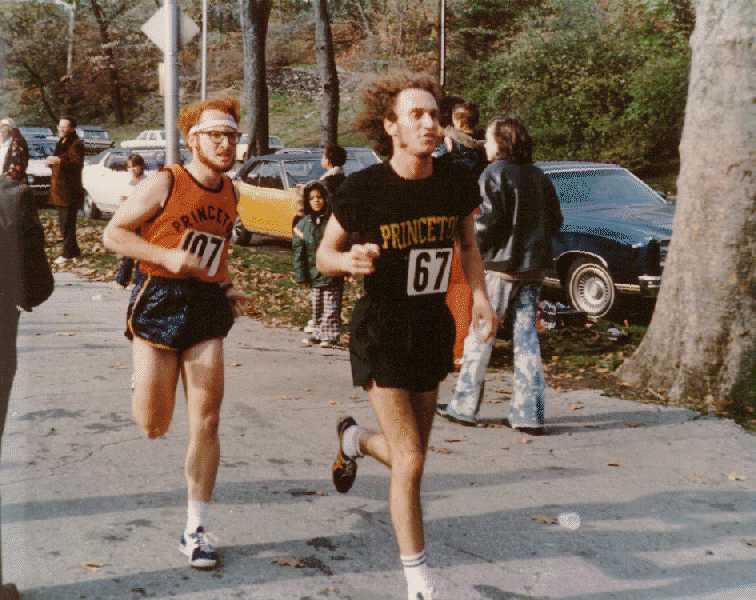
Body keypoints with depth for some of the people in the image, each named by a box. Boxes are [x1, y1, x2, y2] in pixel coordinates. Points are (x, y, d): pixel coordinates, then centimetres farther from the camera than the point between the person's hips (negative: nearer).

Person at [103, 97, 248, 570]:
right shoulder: (165, 184, -9)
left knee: (207, 424, 0)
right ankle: (146, 379, 38)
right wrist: (167, 256, -21)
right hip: (160, 302, -4)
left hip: (207, 306, 4)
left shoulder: (230, 193, 9)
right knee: (154, 427, -1)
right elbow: (113, 234, -8)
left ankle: (195, 531, 10)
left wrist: (228, 287, 8)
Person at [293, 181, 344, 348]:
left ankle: (330, 335, 11)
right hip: (314, 274, 4)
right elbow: (298, 250, 2)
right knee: (316, 307, 14)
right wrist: (300, 274, -3)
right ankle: (317, 333, 25)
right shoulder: (303, 224, 2)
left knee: (331, 308, 2)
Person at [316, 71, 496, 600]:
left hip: (433, 328, 5)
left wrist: (480, 296, -4)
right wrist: (349, 260, -28)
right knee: (410, 461, -9)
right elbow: (324, 255, -5)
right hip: (381, 331, -5)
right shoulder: (364, 188, -16)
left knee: (411, 454, 16)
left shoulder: (457, 182, -6)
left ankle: (354, 438, 51)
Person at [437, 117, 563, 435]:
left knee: (480, 336, 5)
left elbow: (490, 219, -18)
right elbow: (555, 220, 12)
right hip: (534, 266, 6)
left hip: (502, 266, -6)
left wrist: (474, 246, -3)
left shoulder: (494, 174, -9)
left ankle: (464, 406, 13)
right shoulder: (538, 175, 11)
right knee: (526, 337, 7)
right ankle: (529, 414, 5)